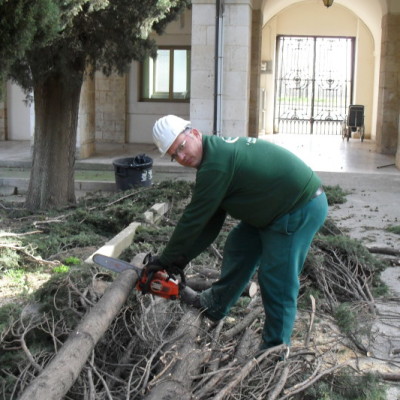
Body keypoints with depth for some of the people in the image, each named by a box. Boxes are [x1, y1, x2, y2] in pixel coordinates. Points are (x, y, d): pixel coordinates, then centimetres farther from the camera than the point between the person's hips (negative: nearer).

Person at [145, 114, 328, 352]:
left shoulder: (216, 164, -24)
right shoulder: (218, 152, 8)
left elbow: (194, 219, -16)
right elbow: (210, 222, 10)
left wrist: (167, 260, -4)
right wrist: (181, 260, 8)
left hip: (300, 210, -11)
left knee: (277, 282, -6)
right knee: (239, 247, 19)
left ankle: (276, 349, 9)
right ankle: (215, 305, 38)